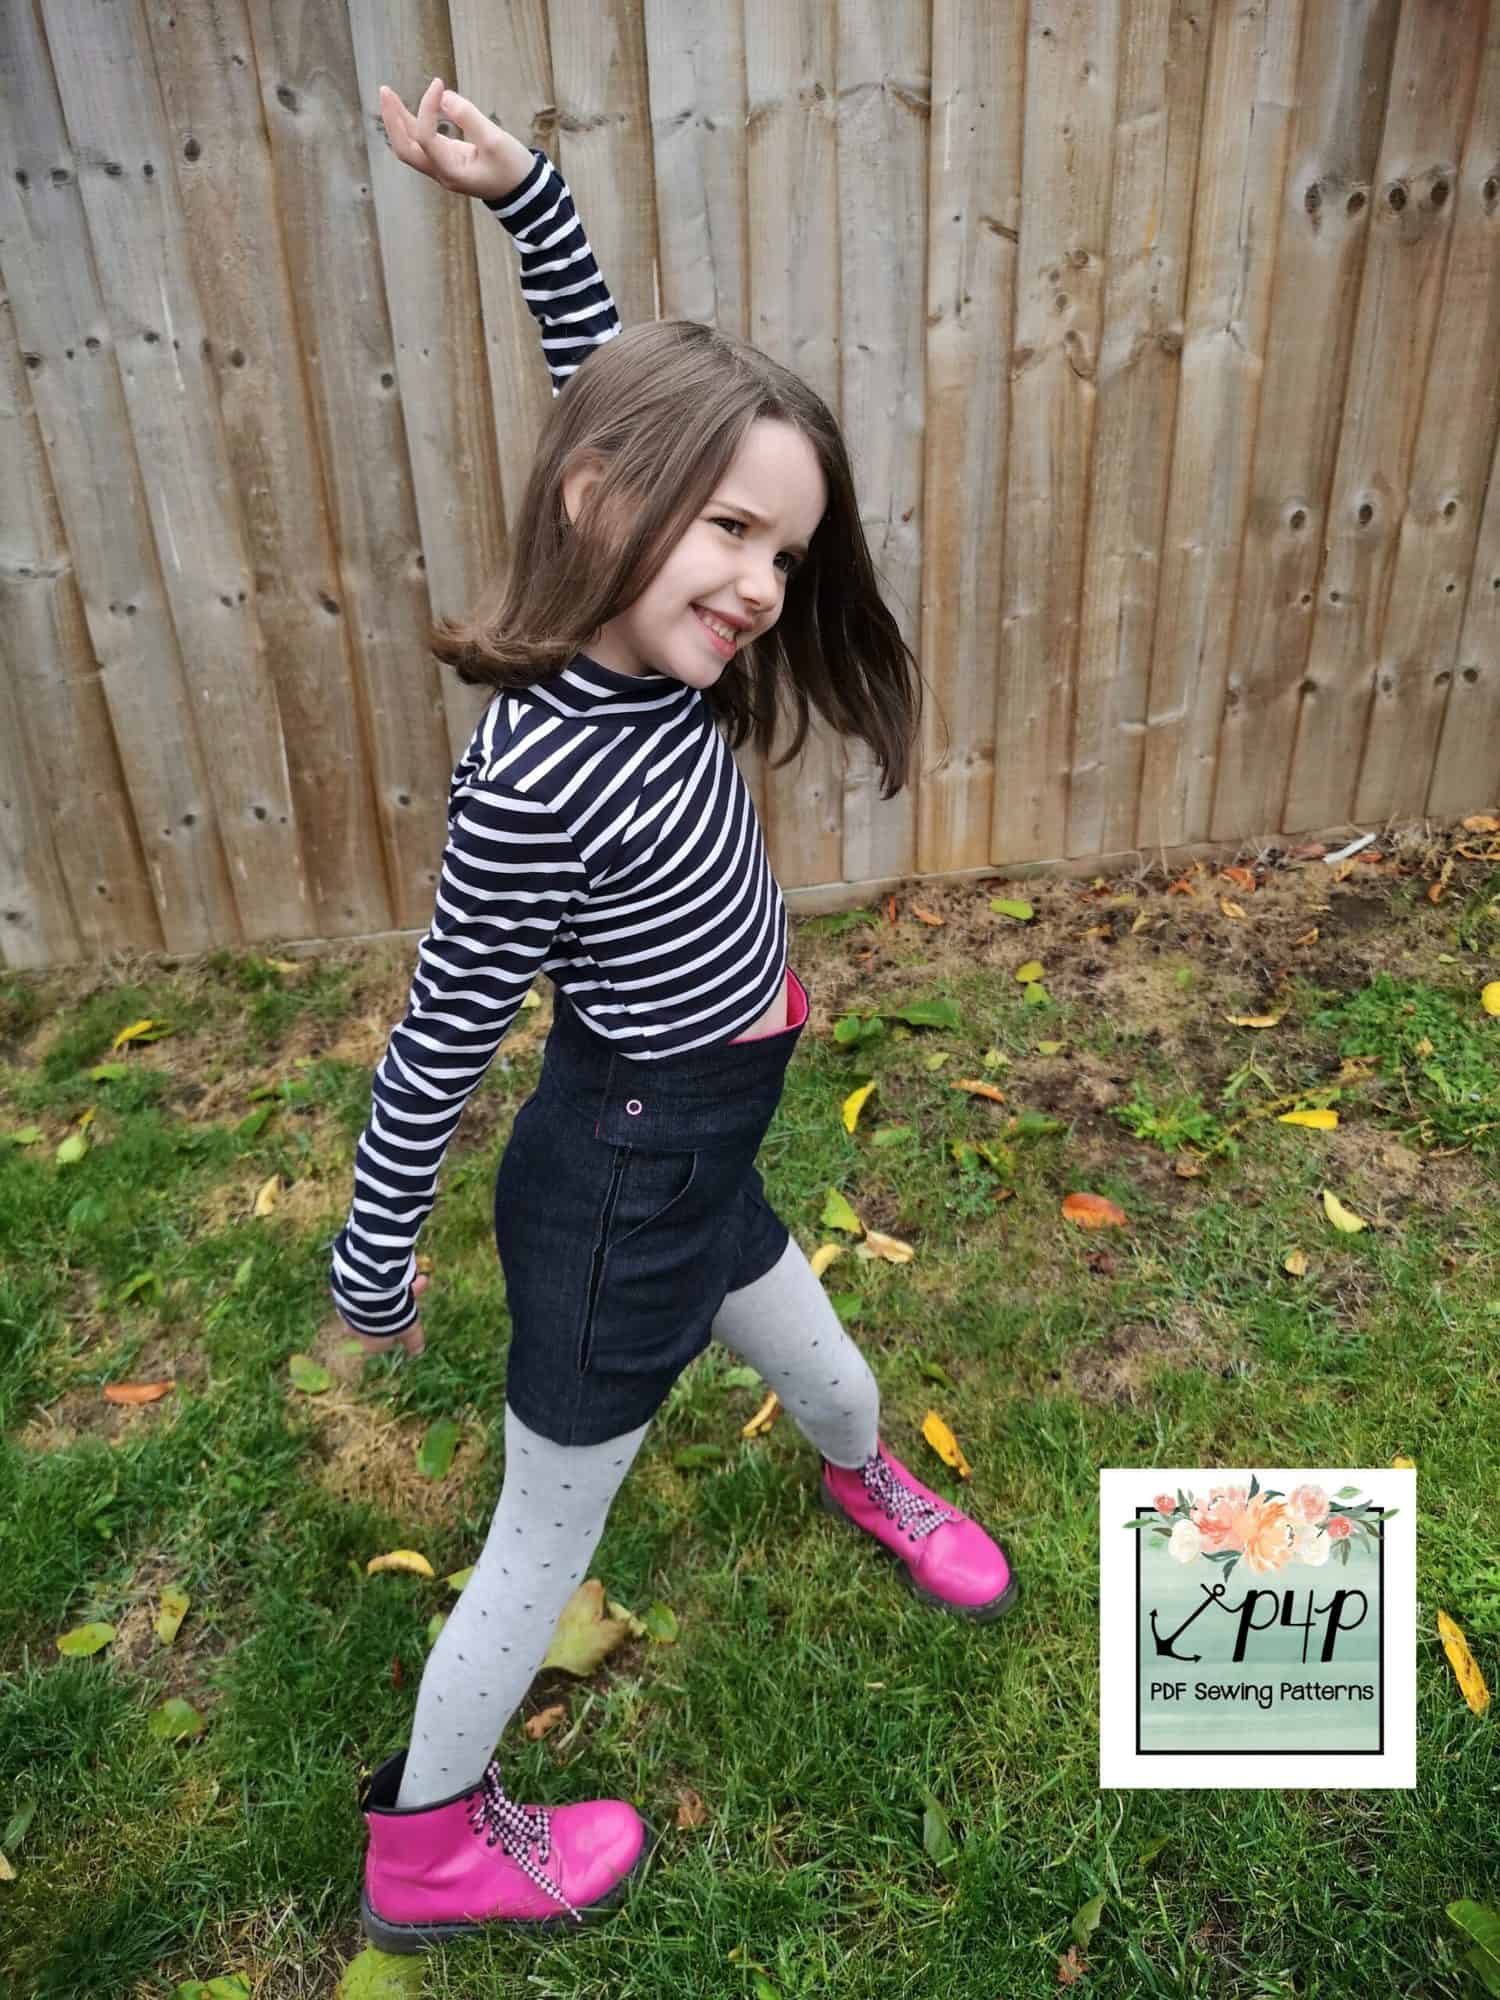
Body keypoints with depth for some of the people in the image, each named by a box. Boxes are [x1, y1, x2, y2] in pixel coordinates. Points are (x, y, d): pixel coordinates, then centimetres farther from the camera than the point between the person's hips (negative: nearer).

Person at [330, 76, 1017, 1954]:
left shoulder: (641, 654, -9)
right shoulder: (535, 779, -32)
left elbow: (615, 374, 6)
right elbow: (437, 1042, -21)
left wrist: (521, 188, -3)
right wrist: (372, 1262, -9)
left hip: (689, 1146, 7)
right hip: (618, 1186, -7)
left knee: (818, 1362, 33)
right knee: (546, 1535, 15)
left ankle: (868, 1481, 69)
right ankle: (424, 1848, 42)